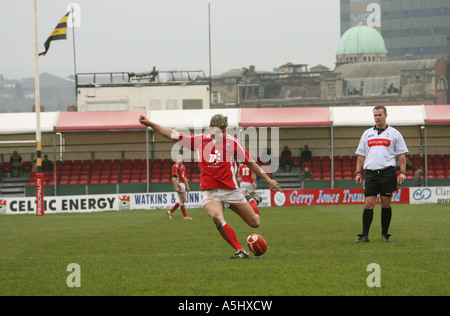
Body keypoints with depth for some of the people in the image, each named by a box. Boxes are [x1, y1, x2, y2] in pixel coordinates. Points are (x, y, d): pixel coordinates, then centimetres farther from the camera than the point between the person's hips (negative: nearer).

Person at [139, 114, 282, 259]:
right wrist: (150, 123, 0)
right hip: (210, 192, 0)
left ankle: (252, 202, 43)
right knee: (217, 217, -34)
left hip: (231, 190, 0)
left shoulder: (232, 142, 0)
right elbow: (172, 135, 6)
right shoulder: (199, 140, 3)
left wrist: (267, 179, 12)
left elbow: (250, 162, 9)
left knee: (255, 223, 7)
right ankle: (241, 251, -25)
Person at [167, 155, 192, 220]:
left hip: (183, 184, 9)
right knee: (182, 200, -6)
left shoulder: (183, 166, 17)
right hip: (179, 184, -9)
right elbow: (174, 177, -16)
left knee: (183, 200, 10)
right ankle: (185, 216, -1)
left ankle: (170, 212, 17)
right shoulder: (175, 166, -10)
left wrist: (187, 186, 20)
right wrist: (176, 187, -22)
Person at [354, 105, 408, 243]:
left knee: (386, 203, 0)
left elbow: (401, 154, 6)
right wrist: (358, 172, 8)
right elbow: (361, 155, 18)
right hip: (370, 173, 2)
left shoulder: (394, 133, 8)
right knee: (369, 203, -5)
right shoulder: (367, 134, 16)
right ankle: (365, 235, -4)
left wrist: (402, 172, -4)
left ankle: (385, 234, 9)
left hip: (387, 172, -2)